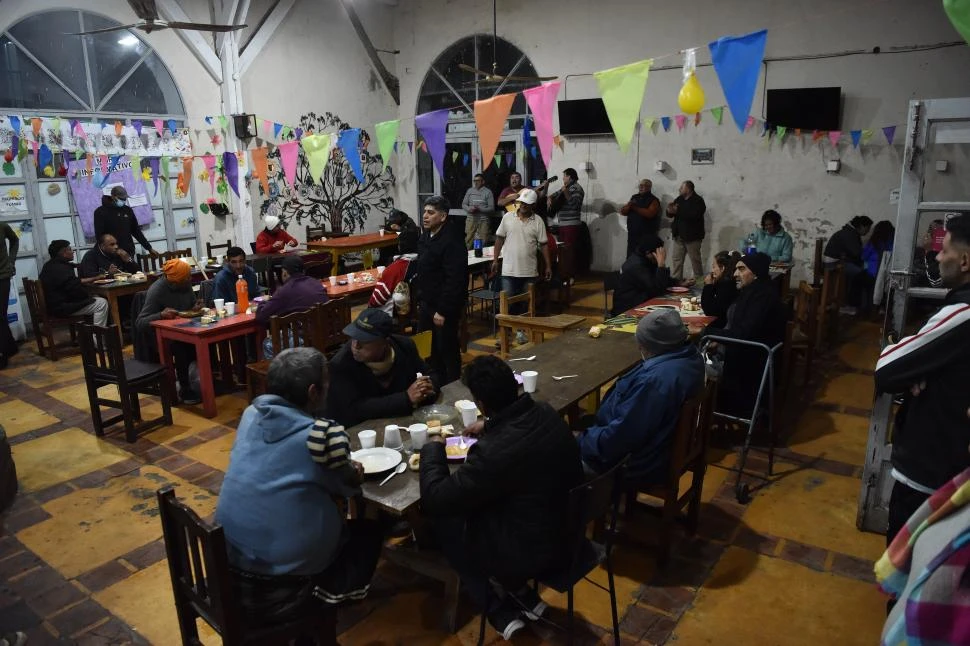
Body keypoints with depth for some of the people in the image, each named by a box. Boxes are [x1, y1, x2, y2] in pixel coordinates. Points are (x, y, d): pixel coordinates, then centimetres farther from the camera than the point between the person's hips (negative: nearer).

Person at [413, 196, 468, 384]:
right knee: (429, 349, 18)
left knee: (447, 350, 3)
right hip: (426, 304, 9)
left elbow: (455, 280, -25)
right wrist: (420, 299, 16)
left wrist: (443, 310, -23)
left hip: (444, 307, -9)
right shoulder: (426, 236, 8)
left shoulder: (452, 241, -21)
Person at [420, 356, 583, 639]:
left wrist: (433, 448, -4)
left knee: (441, 516, 10)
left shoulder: (493, 452, -33)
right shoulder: (546, 412, -10)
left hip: (533, 553, -7)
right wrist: (490, 426, 19)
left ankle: (501, 612, 18)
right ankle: (521, 594, 26)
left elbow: (433, 499, -19)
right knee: (470, 503, 23)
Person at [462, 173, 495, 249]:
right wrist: (469, 209, -10)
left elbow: (491, 208, -4)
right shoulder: (470, 191, 10)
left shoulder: (488, 192, 0)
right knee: (468, 239, 2)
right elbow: (464, 204, 12)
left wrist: (479, 209, -17)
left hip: (483, 220, -2)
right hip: (471, 219, 2)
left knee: (483, 241, -2)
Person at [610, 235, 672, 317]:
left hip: (639, 305, 9)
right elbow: (657, 289, -26)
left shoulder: (645, 260, 7)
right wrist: (661, 264, -24)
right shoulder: (636, 266, -22)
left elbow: (659, 282, 16)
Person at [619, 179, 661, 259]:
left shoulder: (653, 200, -3)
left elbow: (650, 214, -20)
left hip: (647, 235, -6)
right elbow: (622, 211, 10)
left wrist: (635, 207, -15)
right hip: (632, 234, 6)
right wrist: (629, 206, -12)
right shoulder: (634, 197, 14)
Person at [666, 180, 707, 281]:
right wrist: (670, 211, -12)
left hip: (692, 236, -6)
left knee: (695, 260, 1)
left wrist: (678, 211, -22)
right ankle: (675, 280, 9)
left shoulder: (698, 201, -9)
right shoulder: (679, 199, 12)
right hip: (679, 235, 6)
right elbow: (670, 214, 12)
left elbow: (693, 215, -25)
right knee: (676, 259, 5)